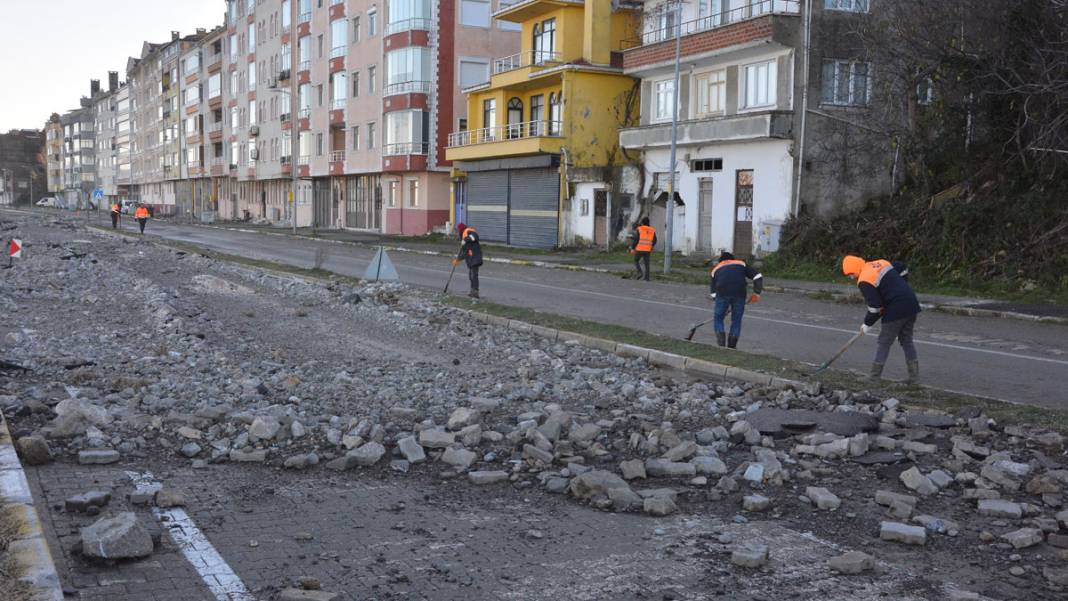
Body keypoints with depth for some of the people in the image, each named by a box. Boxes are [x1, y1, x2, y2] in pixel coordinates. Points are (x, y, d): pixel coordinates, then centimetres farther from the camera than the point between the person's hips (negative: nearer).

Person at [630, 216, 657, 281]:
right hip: (647, 250, 3)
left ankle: (640, 273, -6)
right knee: (647, 263, 9)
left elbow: (635, 239, -10)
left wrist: (632, 248, -3)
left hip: (639, 249, -3)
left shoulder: (639, 229, -7)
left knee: (636, 261, 13)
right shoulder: (652, 230, 5)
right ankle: (646, 277, 5)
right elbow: (654, 241, 10)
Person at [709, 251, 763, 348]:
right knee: (736, 321, 14)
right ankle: (731, 347, 17)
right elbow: (758, 276, 15)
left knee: (718, 319, 14)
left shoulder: (716, 269, 29)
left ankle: (721, 346, 1)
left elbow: (713, 292, 23)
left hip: (722, 293, 0)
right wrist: (757, 293, 16)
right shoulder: (742, 264, 28)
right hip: (740, 294, 0)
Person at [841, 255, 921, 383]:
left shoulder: (864, 281, -10)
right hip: (912, 304, 8)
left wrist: (867, 324, 1)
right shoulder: (881, 263, 13)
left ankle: (874, 376, 12)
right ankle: (914, 375, 19)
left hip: (896, 310, -8)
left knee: (884, 343, 5)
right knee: (907, 340, 18)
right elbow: (903, 268, 25)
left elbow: (875, 306, -13)